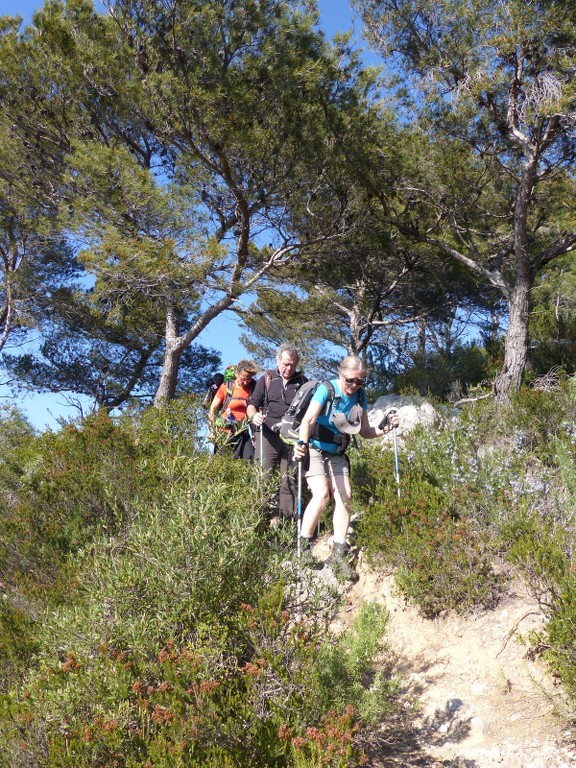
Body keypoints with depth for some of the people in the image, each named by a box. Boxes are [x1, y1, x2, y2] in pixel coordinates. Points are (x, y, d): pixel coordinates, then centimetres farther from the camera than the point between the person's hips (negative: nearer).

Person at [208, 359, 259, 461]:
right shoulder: (226, 387, -6)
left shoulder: (252, 388, -1)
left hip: (242, 433, 2)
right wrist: (213, 430, -2)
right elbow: (212, 409, 1)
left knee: (249, 461, -6)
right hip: (225, 433, -2)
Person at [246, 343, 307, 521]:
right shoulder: (266, 380, 13)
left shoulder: (302, 381, 15)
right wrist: (254, 415, -10)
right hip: (268, 434, -1)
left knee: (290, 479, -1)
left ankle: (287, 518, 2)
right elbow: (252, 404, 13)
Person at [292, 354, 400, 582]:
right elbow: (308, 419, -33)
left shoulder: (360, 397, -2)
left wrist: (384, 429, -14)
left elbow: (365, 431, 4)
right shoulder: (326, 390, -19)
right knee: (322, 495, -21)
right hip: (314, 450, -5)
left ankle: (339, 554, 0)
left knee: (344, 496, -8)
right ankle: (302, 547, -7)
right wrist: (302, 442, -51)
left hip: (337, 454, 5)